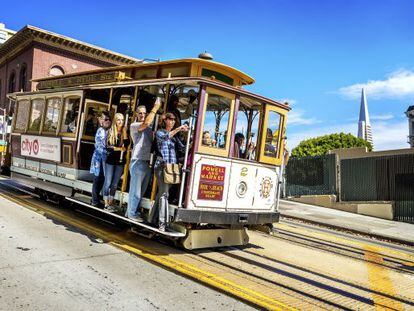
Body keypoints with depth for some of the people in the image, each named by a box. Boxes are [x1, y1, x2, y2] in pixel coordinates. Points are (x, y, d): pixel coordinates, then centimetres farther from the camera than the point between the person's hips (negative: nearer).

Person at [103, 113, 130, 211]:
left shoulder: (125, 132, 6)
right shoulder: (110, 131, 0)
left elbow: (127, 144, -10)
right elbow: (108, 147, -7)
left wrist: (124, 132, -12)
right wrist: (119, 148, -17)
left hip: (120, 161, 2)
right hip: (110, 160, -2)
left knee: (115, 184, 8)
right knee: (108, 183, -1)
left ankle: (111, 203, 17)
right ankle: (106, 203, 8)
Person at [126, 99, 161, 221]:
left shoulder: (149, 129, 19)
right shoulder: (134, 126, -4)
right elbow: (146, 123, -23)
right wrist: (155, 108, -16)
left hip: (147, 163, 7)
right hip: (138, 162, -7)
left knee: (141, 191, 13)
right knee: (135, 190, -1)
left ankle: (133, 211, 25)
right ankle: (131, 213, 9)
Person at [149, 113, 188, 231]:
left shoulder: (175, 135, 21)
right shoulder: (159, 132, 6)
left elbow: (183, 146, 7)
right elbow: (165, 137, -18)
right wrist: (178, 129, -20)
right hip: (162, 165, -5)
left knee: (161, 192, 8)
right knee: (164, 193, -13)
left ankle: (154, 219, 18)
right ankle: (162, 223, -14)